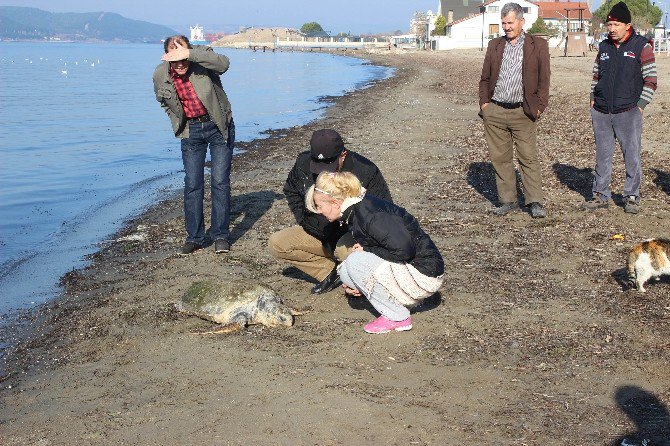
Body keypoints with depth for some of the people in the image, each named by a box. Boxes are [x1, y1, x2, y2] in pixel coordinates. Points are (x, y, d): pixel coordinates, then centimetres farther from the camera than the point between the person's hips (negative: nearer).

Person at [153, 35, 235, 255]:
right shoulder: (160, 75, -8)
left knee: (220, 181, -3)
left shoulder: (201, 57, -17)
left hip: (218, 126, -2)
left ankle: (220, 235, 7)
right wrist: (179, 123, 10)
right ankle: (195, 237, 10)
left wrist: (189, 54, -45)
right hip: (191, 131, 2)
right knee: (192, 184, 1)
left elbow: (223, 64, -40)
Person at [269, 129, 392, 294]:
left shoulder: (366, 171, -20)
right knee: (276, 243, -10)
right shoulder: (303, 163, -7)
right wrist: (303, 221, 5)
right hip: (317, 234, 6)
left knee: (344, 249, -40)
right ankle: (330, 273, -3)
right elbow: (291, 190, 16)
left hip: (351, 236, -6)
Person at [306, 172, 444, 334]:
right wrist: (357, 285, 4)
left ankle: (398, 318, -9)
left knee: (356, 262, -20)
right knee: (345, 271, 3)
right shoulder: (355, 213, 6)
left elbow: (403, 250, -29)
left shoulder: (370, 215, -24)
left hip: (424, 276, -10)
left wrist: (366, 250, -14)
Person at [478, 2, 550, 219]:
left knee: (529, 158, -3)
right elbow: (485, 78, 15)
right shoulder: (495, 45, 12)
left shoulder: (538, 45, 3)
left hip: (522, 112, -3)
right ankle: (508, 201, 16)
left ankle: (535, 203, 3)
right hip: (494, 111, 3)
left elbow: (543, 79, 2)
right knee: (500, 158, 6)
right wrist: (484, 102, 4)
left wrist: (539, 106, -5)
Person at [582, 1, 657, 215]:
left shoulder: (641, 46, -2)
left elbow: (651, 80, -2)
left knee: (632, 156, -1)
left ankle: (631, 197, 9)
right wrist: (593, 99, 10)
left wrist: (639, 105, -8)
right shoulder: (604, 47, 11)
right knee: (602, 156, 9)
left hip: (628, 113, -4)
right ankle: (601, 195, 18)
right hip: (601, 113, 4)